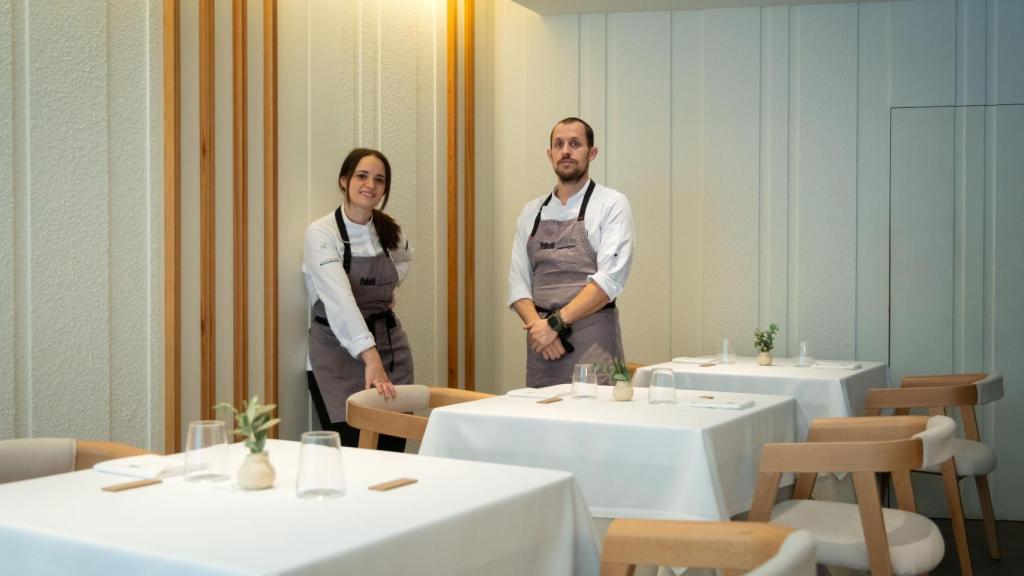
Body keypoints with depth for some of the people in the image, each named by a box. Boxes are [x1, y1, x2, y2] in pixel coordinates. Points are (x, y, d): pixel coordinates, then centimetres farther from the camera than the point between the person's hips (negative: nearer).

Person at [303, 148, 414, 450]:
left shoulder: (389, 231, 2)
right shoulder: (321, 233, -15)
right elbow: (339, 299, -29)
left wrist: (386, 292, 6)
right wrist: (371, 357, -40)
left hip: (390, 345, 5)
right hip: (339, 352, -5)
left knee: (393, 451, 4)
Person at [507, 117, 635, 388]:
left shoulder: (611, 204, 0)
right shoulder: (532, 212, 14)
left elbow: (610, 279, -10)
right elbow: (518, 282, 9)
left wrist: (555, 322, -15)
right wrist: (537, 325, -9)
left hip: (592, 344, -4)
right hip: (541, 344, 4)